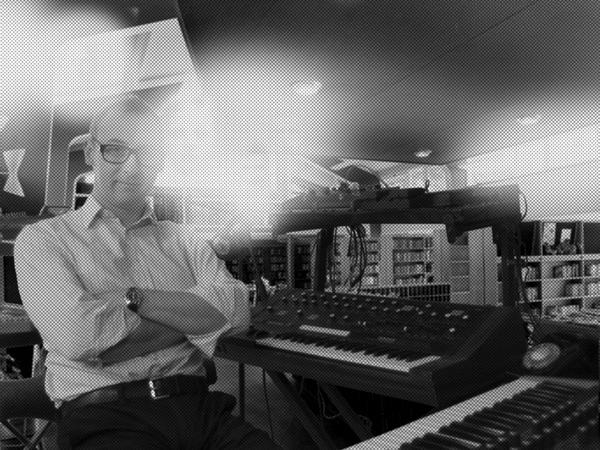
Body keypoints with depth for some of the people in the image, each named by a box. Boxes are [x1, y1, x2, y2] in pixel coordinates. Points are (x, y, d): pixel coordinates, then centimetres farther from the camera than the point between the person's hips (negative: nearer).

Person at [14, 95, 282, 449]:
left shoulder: (184, 240, 15)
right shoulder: (42, 240, 6)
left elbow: (236, 311, -3)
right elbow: (77, 335, -12)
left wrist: (131, 298, -11)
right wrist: (191, 313, -4)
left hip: (198, 406, 3)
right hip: (104, 415, -2)